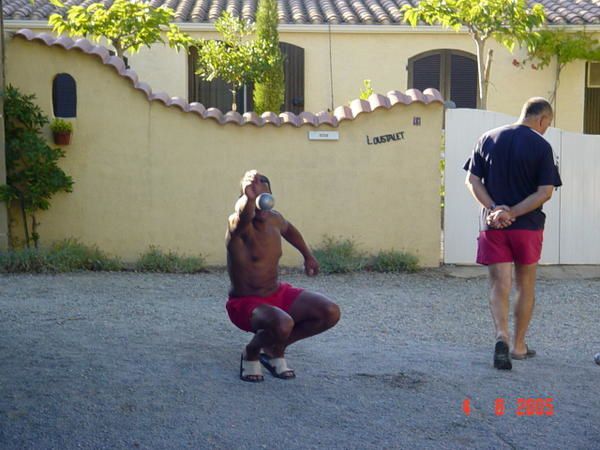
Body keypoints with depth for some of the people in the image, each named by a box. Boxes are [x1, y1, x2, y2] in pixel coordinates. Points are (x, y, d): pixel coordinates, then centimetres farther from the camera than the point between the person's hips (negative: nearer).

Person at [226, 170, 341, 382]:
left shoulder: (274, 219, 0)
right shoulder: (239, 226, -23)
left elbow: (288, 229, 26)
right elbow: (244, 217, -50)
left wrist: (307, 256, 31)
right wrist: (249, 198, -71)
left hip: (278, 293, 8)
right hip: (245, 302, -7)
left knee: (330, 313, -9)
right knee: (283, 324, -39)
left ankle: (275, 351, 11)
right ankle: (251, 353, -2)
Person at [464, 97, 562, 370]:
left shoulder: (488, 139, 5)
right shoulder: (541, 146, -6)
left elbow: (472, 180, 0)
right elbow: (545, 192, -14)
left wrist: (494, 209, -9)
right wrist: (513, 213, -14)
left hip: (492, 225, 2)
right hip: (528, 226, -2)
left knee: (499, 285, 2)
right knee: (525, 287, 14)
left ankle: (501, 336, -21)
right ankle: (519, 346, 21)